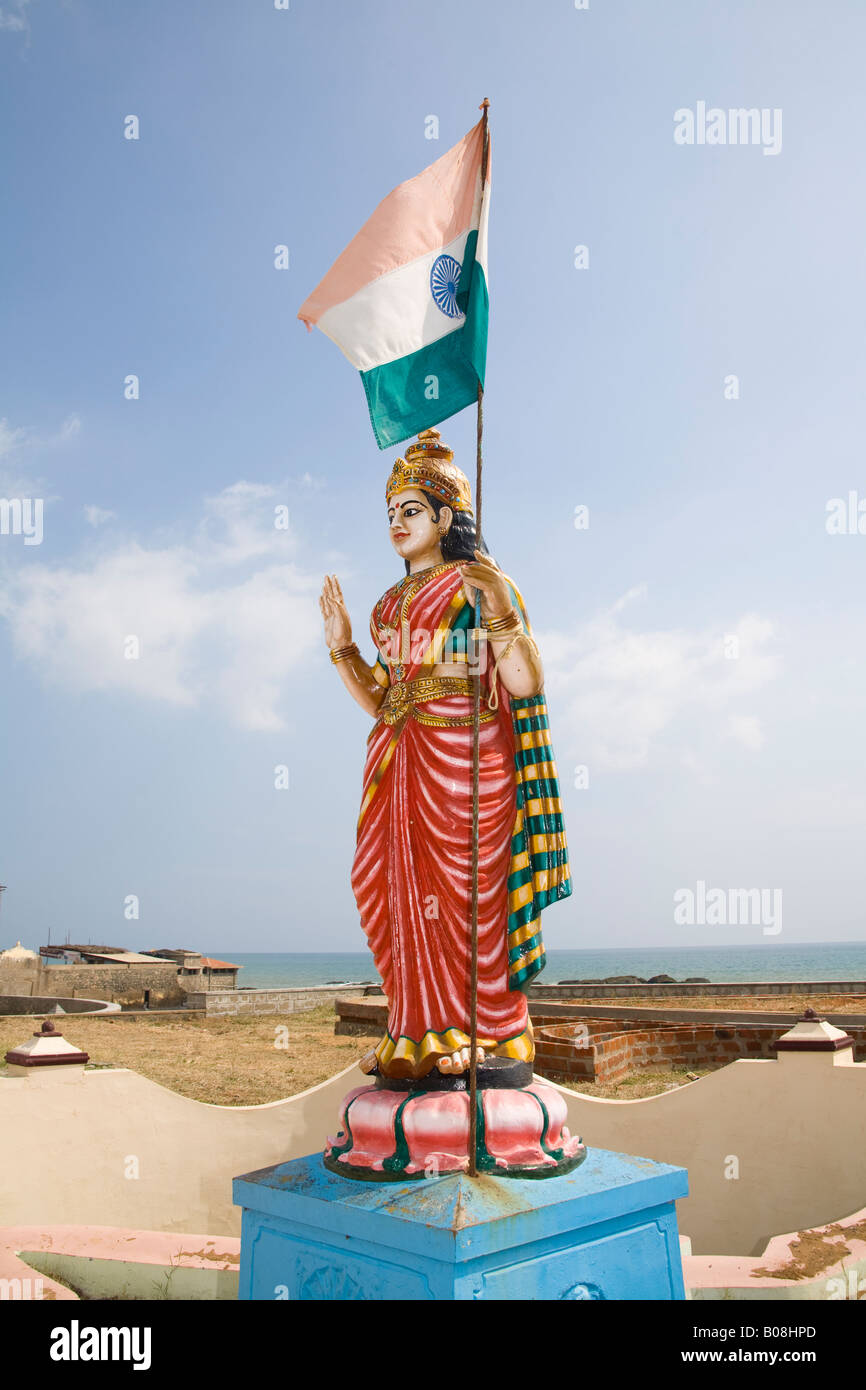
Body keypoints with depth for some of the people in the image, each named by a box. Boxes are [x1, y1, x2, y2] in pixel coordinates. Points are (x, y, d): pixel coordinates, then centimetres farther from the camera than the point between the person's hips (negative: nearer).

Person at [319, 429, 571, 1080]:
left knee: (462, 890, -4)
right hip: (399, 762, 7)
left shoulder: (482, 583, -1)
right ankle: (420, 1037, 18)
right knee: (400, 893, 5)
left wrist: (499, 611, -23)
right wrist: (343, 645, 7)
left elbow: (526, 685, -12)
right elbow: (379, 700, 17)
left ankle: (486, 1033, 11)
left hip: (463, 757, -6)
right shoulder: (394, 600, 19)